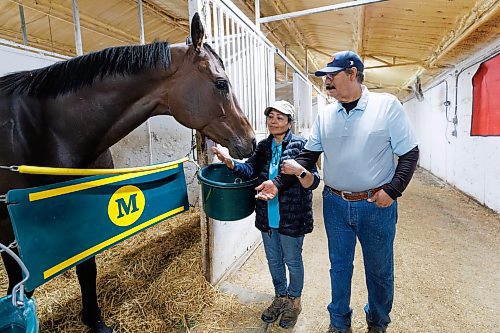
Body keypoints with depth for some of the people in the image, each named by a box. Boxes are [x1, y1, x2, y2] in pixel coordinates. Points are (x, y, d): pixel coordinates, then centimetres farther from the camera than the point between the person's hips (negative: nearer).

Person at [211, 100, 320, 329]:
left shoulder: (300, 145, -13)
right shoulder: (263, 146, 4)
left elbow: (313, 183, -16)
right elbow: (249, 170, -8)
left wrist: (299, 171, -36)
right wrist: (229, 162, -24)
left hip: (292, 217, -5)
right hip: (267, 216, 5)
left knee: (292, 261, 15)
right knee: (273, 260, 21)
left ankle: (294, 301, 41)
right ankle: (280, 297, 46)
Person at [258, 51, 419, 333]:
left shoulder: (387, 105, -7)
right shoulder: (325, 115, 3)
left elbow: (410, 153, -5)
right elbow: (308, 157, 3)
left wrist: (393, 190, -16)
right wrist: (278, 184, -6)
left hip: (377, 205, -2)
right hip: (335, 204, 3)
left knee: (379, 269, 16)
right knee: (339, 266, 17)